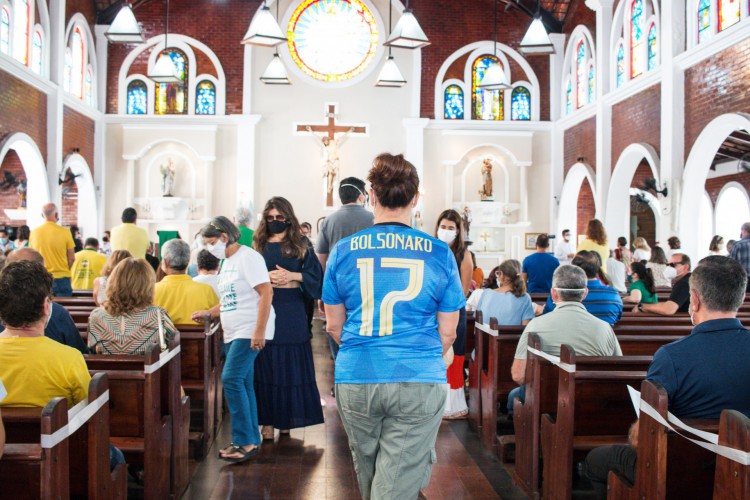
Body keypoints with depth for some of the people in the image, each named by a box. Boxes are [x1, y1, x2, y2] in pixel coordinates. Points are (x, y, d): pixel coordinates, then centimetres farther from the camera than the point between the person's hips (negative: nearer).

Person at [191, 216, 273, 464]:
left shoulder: (248, 257, -11)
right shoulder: (227, 262, 18)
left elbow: (266, 292, -18)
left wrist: (259, 330, -23)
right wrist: (208, 313, 16)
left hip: (249, 332, -9)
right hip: (233, 333, 9)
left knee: (231, 379, -16)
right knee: (242, 384, 10)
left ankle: (245, 440, -9)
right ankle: (251, 441, 17)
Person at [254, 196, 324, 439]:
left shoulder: (301, 245, 6)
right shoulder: (258, 245, 11)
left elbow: (315, 276, 0)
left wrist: (292, 276, -13)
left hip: (292, 312, -1)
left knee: (290, 364, 2)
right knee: (265, 366, 0)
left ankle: (286, 418, 14)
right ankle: (267, 420, 6)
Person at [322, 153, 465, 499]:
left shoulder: (343, 251, 0)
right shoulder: (440, 253, -3)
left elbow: (334, 325, 9)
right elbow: (447, 333, 2)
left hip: (356, 380, 2)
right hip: (420, 382, -2)